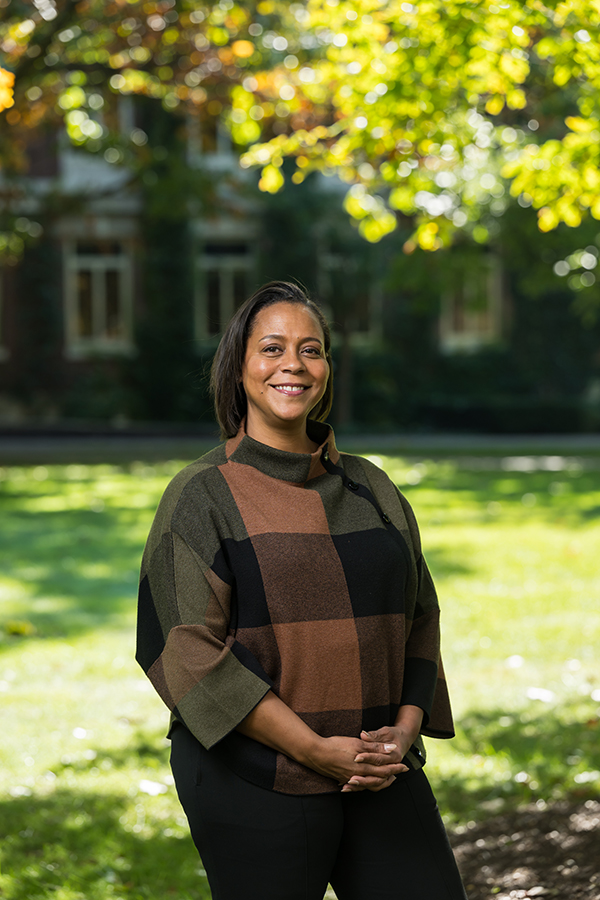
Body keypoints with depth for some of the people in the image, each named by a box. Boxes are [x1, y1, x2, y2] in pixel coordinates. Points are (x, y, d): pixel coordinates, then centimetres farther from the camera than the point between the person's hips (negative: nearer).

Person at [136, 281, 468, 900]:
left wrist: (405, 729, -5)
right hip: (255, 778, -4)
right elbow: (187, 646, -10)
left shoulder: (370, 489, 12)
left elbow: (420, 619, 14)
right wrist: (315, 749, -15)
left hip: (381, 775, 4)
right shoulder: (201, 495, -2)